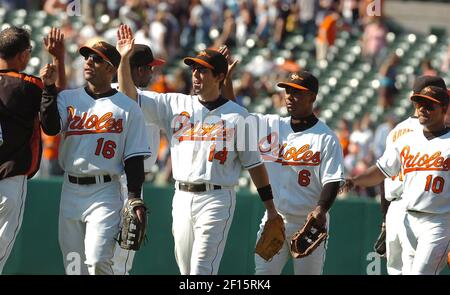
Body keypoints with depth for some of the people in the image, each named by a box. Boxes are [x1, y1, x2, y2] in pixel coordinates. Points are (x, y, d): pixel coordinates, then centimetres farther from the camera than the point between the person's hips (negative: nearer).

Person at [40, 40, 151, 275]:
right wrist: (48, 89, -16)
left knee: (97, 261, -16)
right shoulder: (68, 98, 11)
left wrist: (135, 200, -6)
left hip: (105, 193, -4)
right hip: (70, 191, 4)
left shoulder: (129, 108, 2)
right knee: (73, 263, 6)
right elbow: (52, 127, -9)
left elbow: (134, 159, 1)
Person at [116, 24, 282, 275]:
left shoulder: (237, 115, 1)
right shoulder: (175, 104, 11)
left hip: (217, 198, -5)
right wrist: (125, 59, -6)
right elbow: (130, 97, 7)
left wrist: (271, 210, 0)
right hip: (182, 197, 5)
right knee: (186, 269, 8)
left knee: (201, 270, -13)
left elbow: (254, 164, 3)